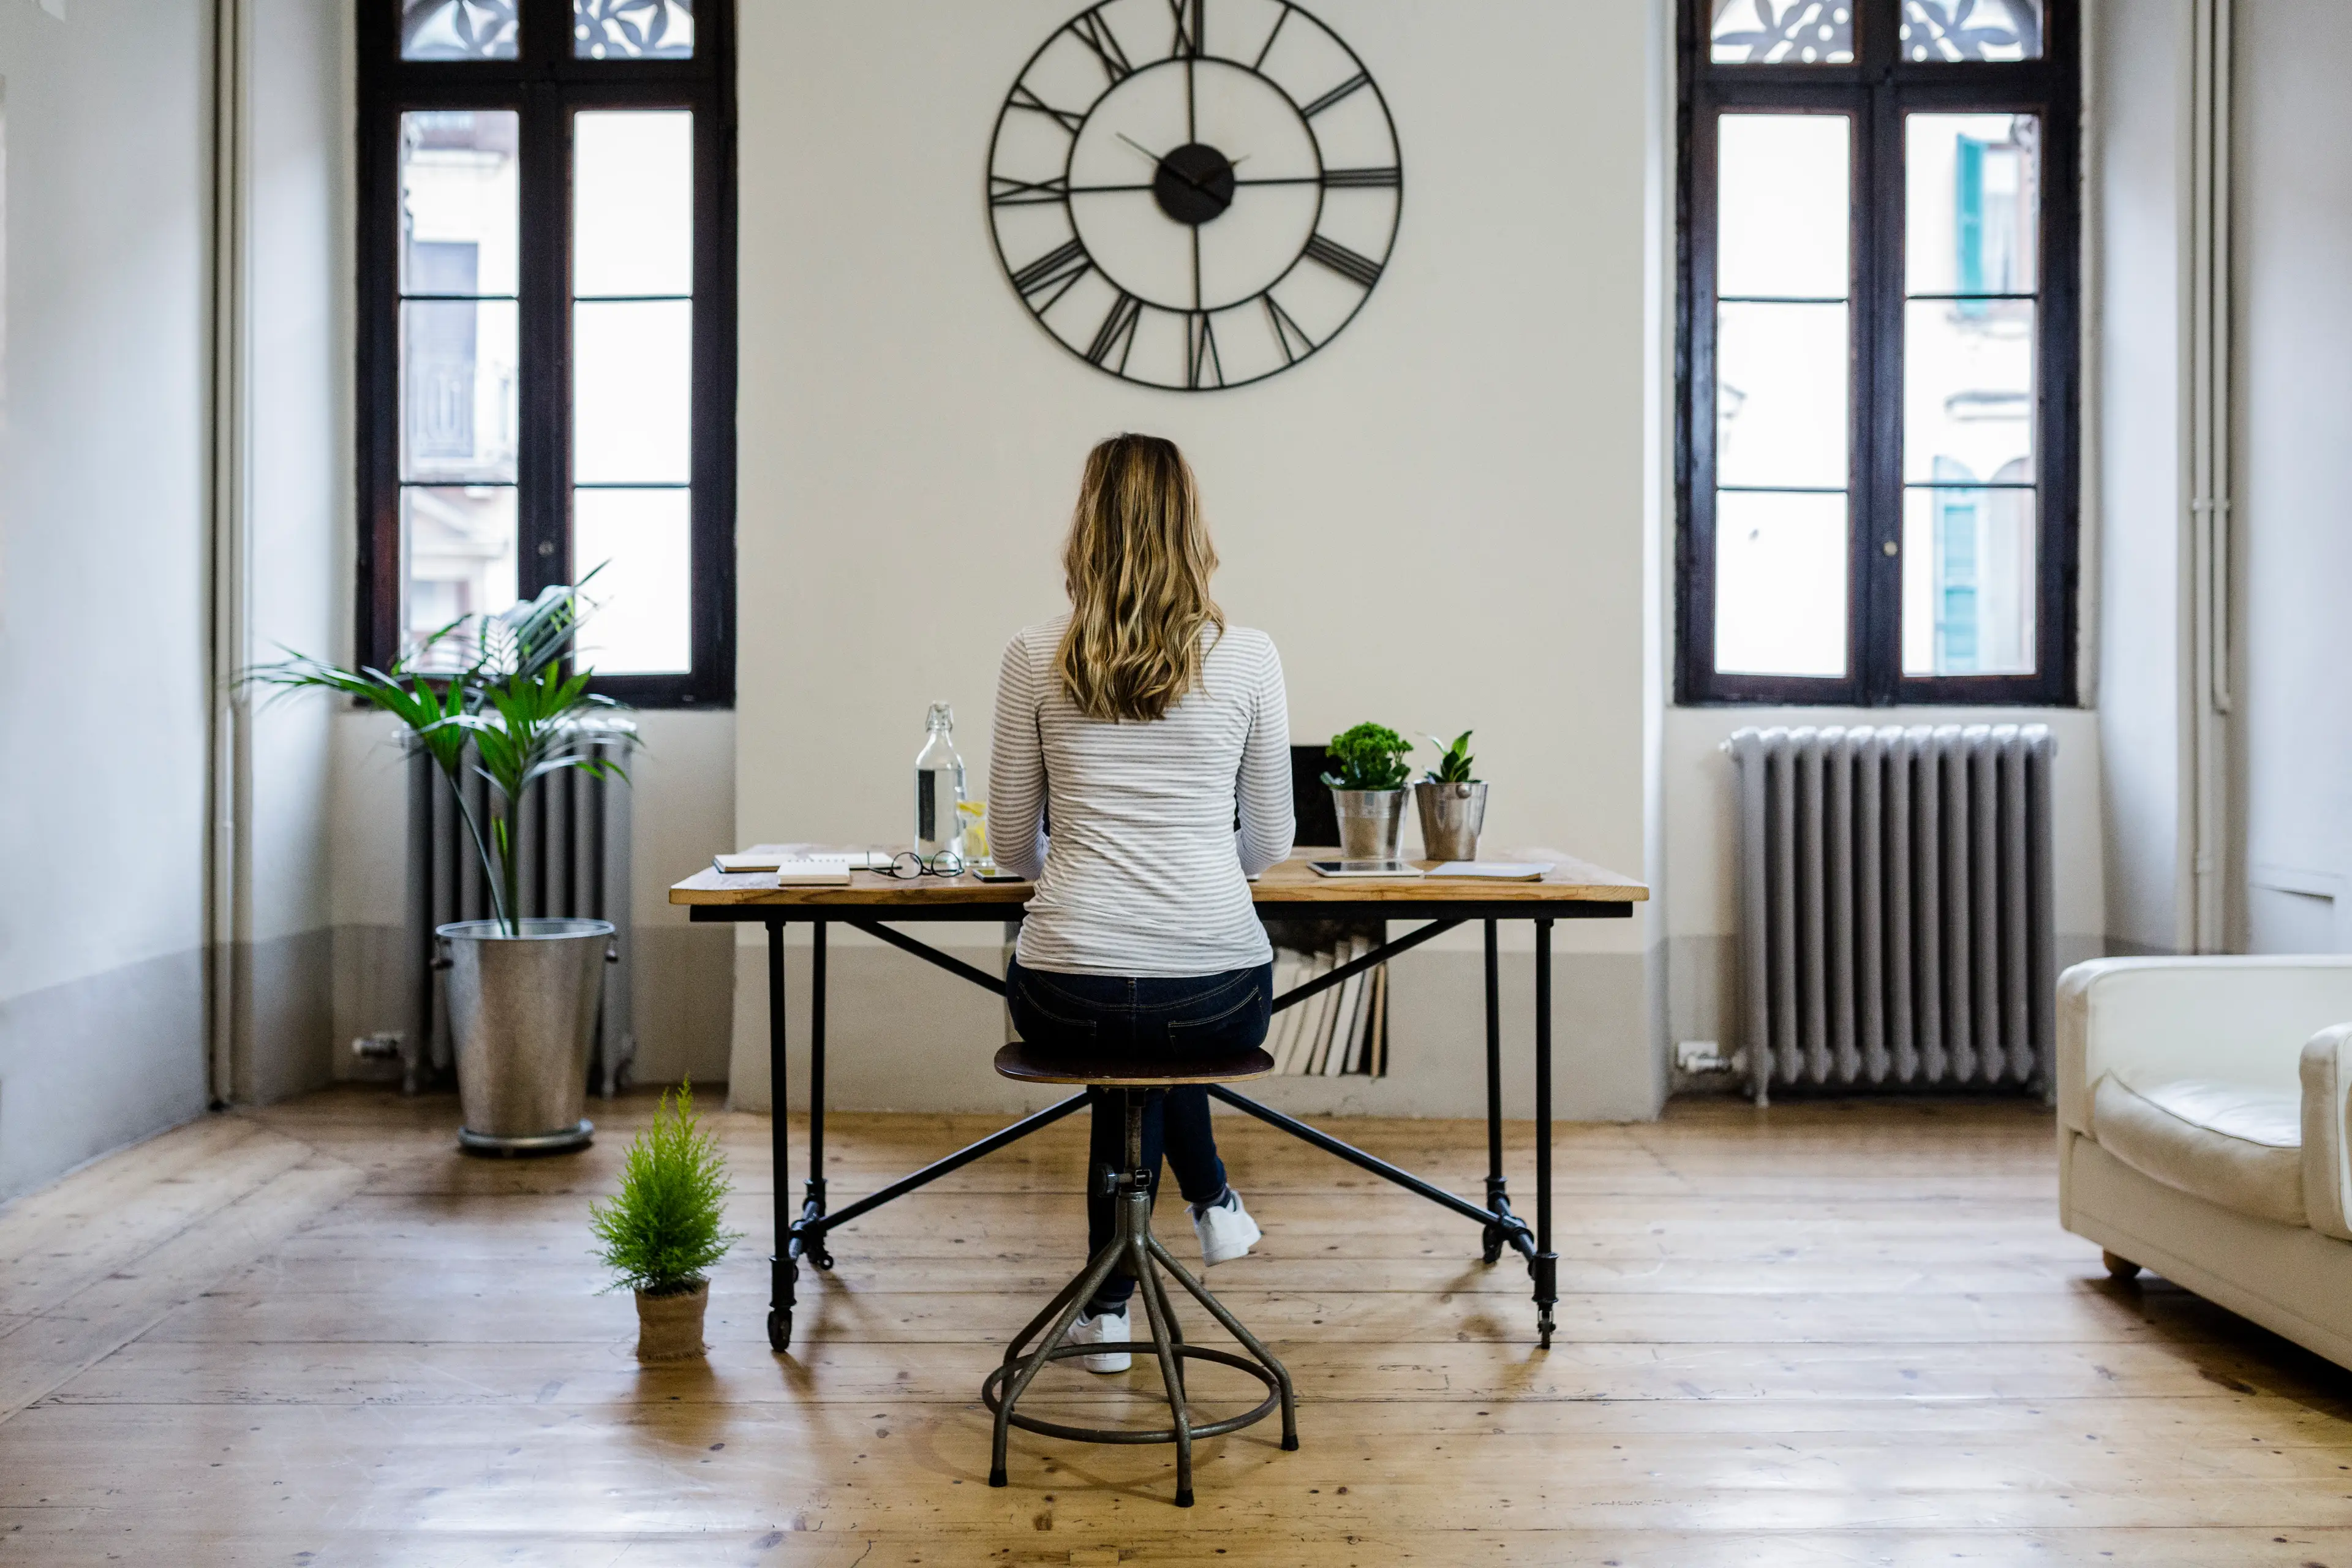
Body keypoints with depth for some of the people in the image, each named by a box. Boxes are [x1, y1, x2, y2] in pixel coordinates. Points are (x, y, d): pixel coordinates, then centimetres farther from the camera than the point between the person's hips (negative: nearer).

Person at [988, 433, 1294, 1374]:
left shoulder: (1034, 659, -1)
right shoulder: (1250, 659, -1)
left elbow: (1012, 848, 6)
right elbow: (1269, 846, 6)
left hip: (1065, 998, 0)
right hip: (1219, 996, 0)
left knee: (1122, 1049, 36)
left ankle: (1111, 1308, 34)